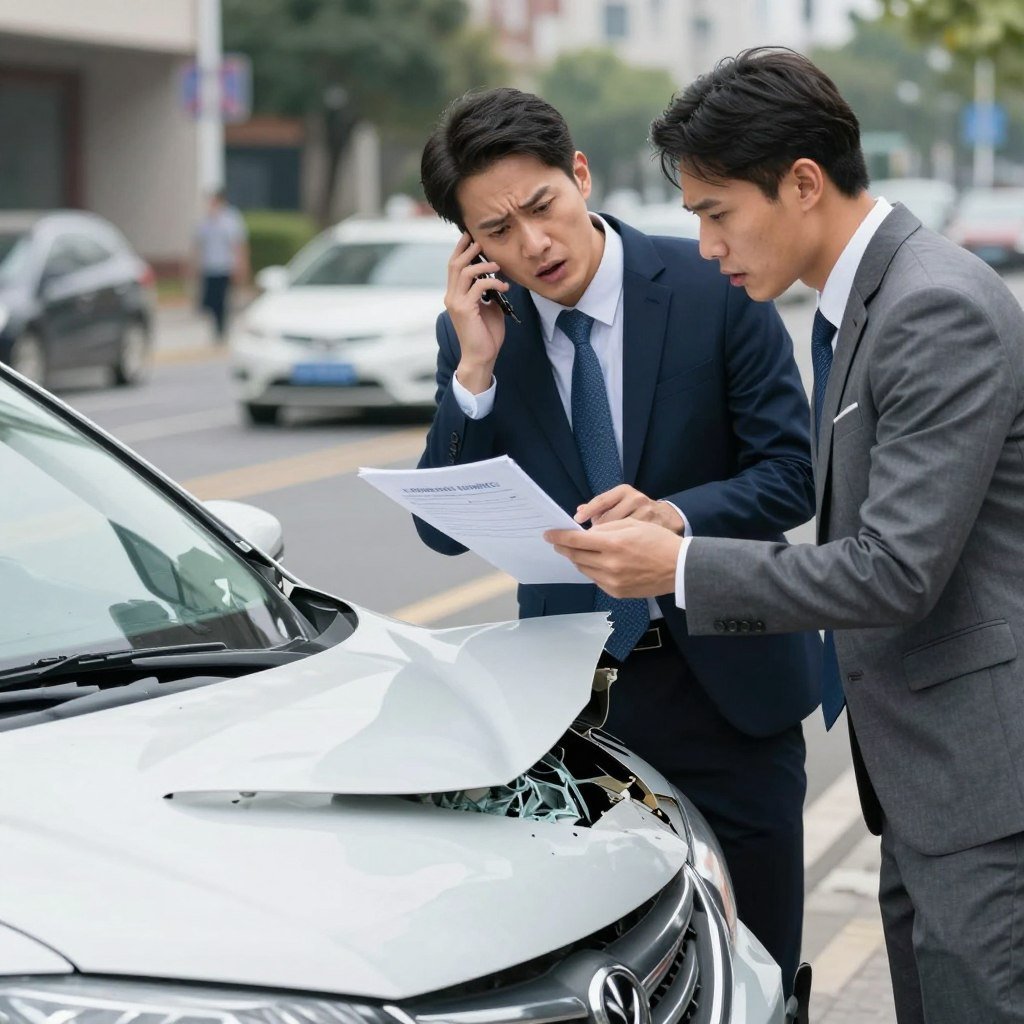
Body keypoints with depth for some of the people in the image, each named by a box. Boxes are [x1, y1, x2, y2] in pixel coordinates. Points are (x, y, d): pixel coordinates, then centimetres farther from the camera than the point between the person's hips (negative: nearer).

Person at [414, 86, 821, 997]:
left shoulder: (713, 289, -10)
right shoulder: (474, 335, -2)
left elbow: (793, 472, -10)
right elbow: (444, 530, -4)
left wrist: (679, 513, -30)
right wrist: (476, 369, -16)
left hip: (726, 679, -2)